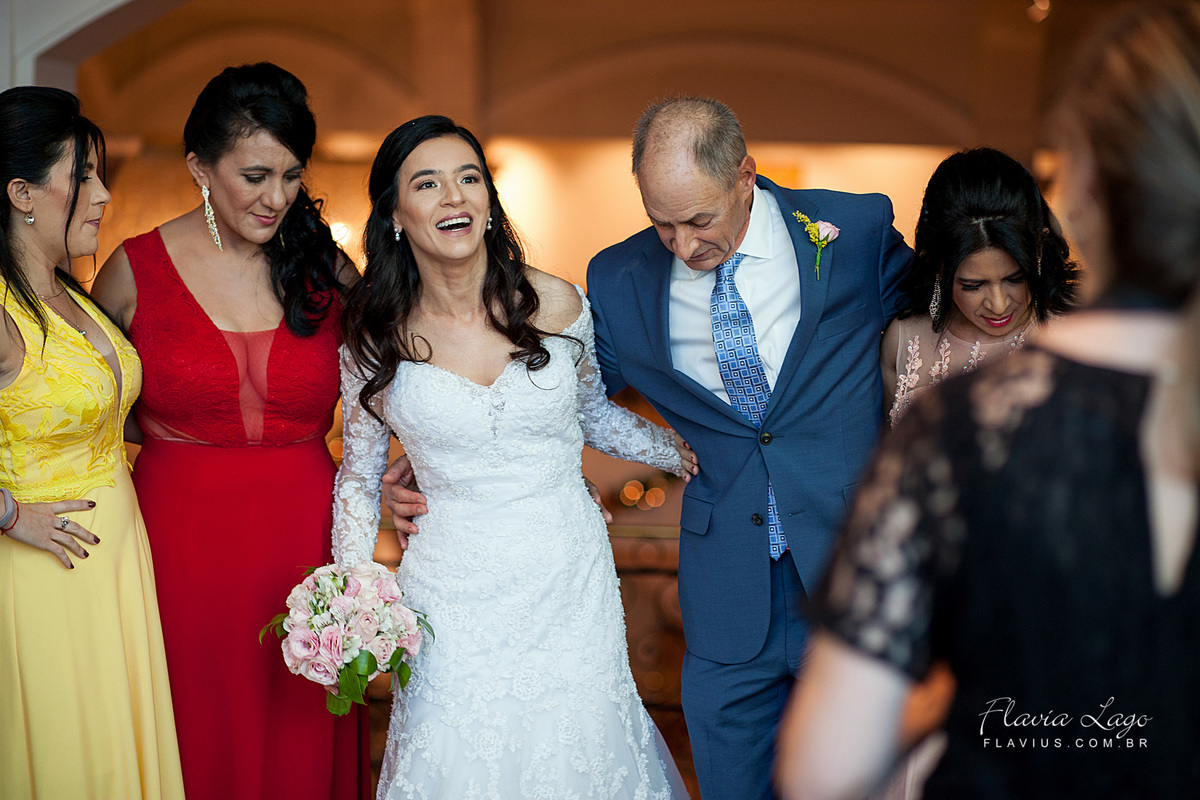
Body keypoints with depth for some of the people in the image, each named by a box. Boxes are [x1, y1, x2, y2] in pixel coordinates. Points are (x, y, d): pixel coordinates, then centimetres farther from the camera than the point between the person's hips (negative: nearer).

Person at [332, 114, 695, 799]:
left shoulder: (557, 305, -5)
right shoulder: (376, 334, -6)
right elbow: (360, 476, 5)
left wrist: (691, 453, 1)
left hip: (570, 580, 1)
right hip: (456, 594, -1)